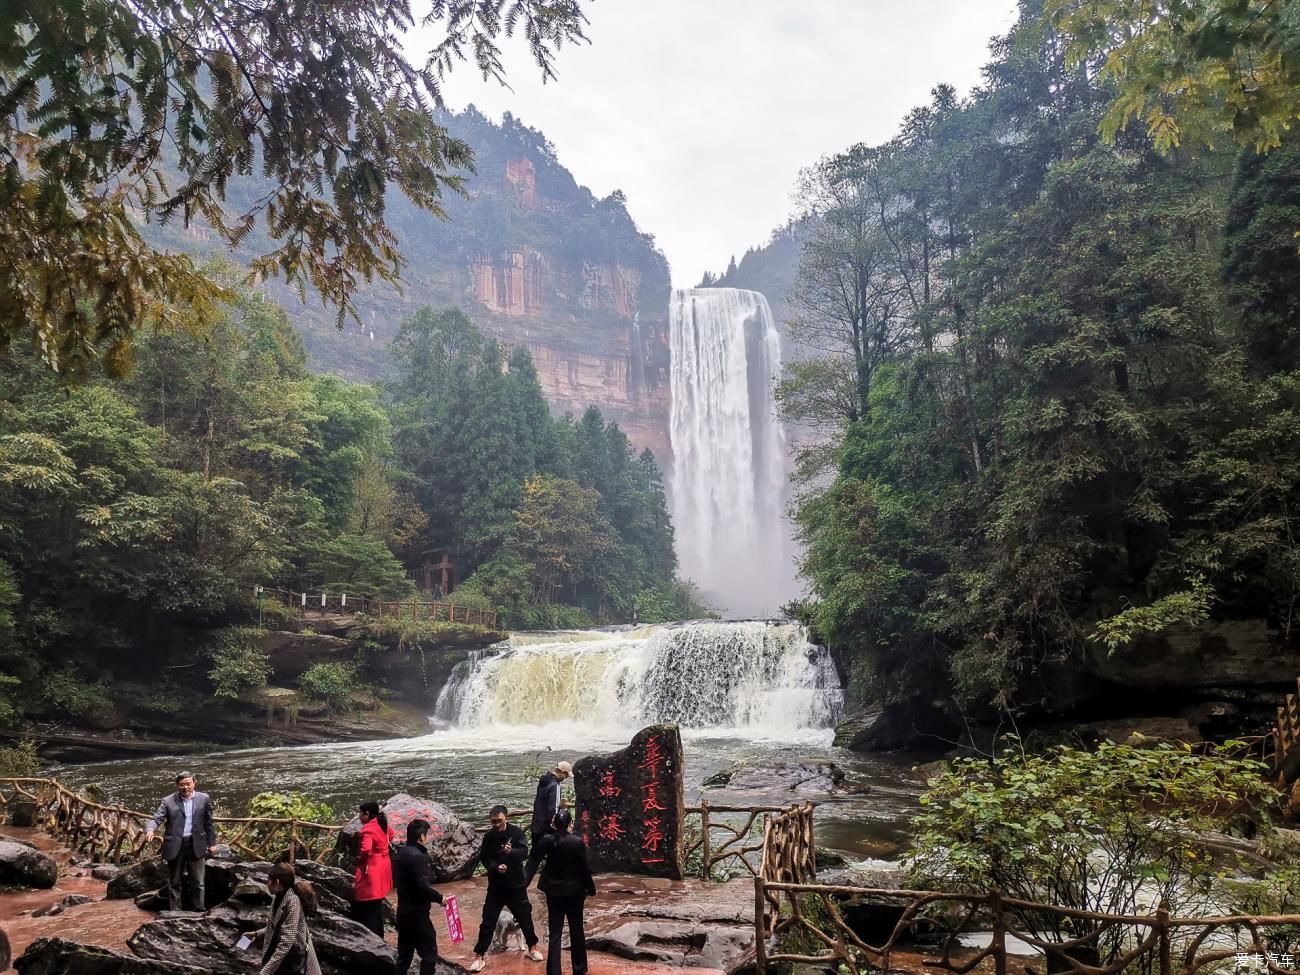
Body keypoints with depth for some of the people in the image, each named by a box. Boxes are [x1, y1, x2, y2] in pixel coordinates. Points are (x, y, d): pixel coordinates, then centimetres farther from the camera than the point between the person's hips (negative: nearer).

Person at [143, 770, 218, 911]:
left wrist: (212, 843, 7)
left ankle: (199, 911, 15)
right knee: (175, 882, 9)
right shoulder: (168, 801, -2)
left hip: (196, 845, 1)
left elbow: (209, 823, 8)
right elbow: (156, 819, -11)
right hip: (175, 847, -1)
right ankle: (175, 912, 18)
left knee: (198, 882, 6)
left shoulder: (204, 799, 3)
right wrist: (150, 830, -33)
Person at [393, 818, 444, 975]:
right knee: (429, 954, -1)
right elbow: (423, 885, -23)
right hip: (417, 912, -9)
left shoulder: (400, 854, 9)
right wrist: (439, 898, -10)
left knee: (404, 954, 14)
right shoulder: (418, 856, -19)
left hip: (403, 911, 9)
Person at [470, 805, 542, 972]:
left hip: (516, 884, 0)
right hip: (496, 885, 1)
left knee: (525, 917, 13)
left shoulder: (516, 832, -10)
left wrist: (512, 851, -40)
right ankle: (480, 955, 9)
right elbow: (484, 858, -2)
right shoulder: (489, 836, -5)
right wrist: (495, 867, -20)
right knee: (488, 920, -1)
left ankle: (532, 947, 33)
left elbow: (524, 851, -20)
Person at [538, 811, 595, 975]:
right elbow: (585, 868, -11)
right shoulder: (578, 842, -16)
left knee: (554, 933, 5)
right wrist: (591, 888, 2)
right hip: (574, 891, -2)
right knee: (576, 931, 14)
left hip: (554, 891, 2)